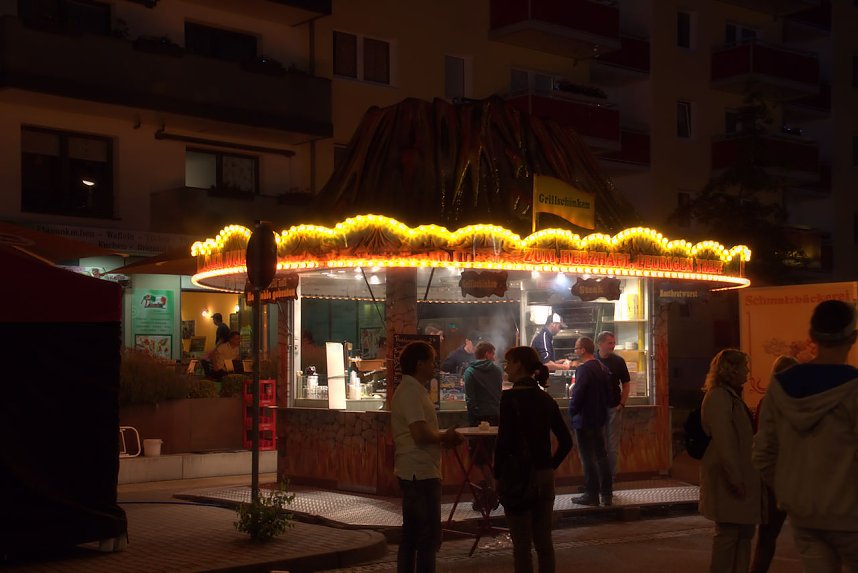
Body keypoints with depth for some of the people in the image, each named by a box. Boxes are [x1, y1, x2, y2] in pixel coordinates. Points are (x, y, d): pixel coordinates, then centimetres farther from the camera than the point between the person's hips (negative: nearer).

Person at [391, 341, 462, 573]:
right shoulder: (411, 392, -16)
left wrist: (444, 437, 8)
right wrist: (445, 436, -8)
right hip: (421, 473, -10)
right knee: (429, 537, -5)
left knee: (411, 535, 14)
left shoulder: (411, 390, 15)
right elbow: (420, 434, -25)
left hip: (413, 473, 10)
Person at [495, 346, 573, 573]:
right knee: (544, 541, 12)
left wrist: (497, 475, -7)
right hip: (545, 477, 6)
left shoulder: (510, 397, -12)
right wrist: (551, 466, 14)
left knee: (522, 545, 1)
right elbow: (566, 441, 9)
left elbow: (504, 441, -18)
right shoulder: (546, 398, 7)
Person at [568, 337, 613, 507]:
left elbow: (577, 394, -21)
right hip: (600, 418, 8)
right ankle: (607, 494, 16)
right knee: (601, 455, 13)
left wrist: (572, 411, -7)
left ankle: (591, 495, 3)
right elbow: (608, 393, 12)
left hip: (584, 419, -8)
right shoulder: (603, 368, 7)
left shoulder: (583, 369, -18)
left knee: (587, 458, -1)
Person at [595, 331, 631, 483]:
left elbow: (626, 384, 7)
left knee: (613, 446, 5)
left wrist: (622, 403, -2)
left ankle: (611, 477, 12)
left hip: (614, 408, 0)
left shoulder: (618, 361, 1)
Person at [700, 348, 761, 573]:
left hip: (741, 476, 10)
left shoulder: (731, 396, 18)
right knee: (728, 533, -4)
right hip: (727, 480, -10)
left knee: (744, 531, 12)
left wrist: (744, 477, 19)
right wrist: (735, 478, -22)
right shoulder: (718, 397, -14)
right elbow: (724, 441, -21)